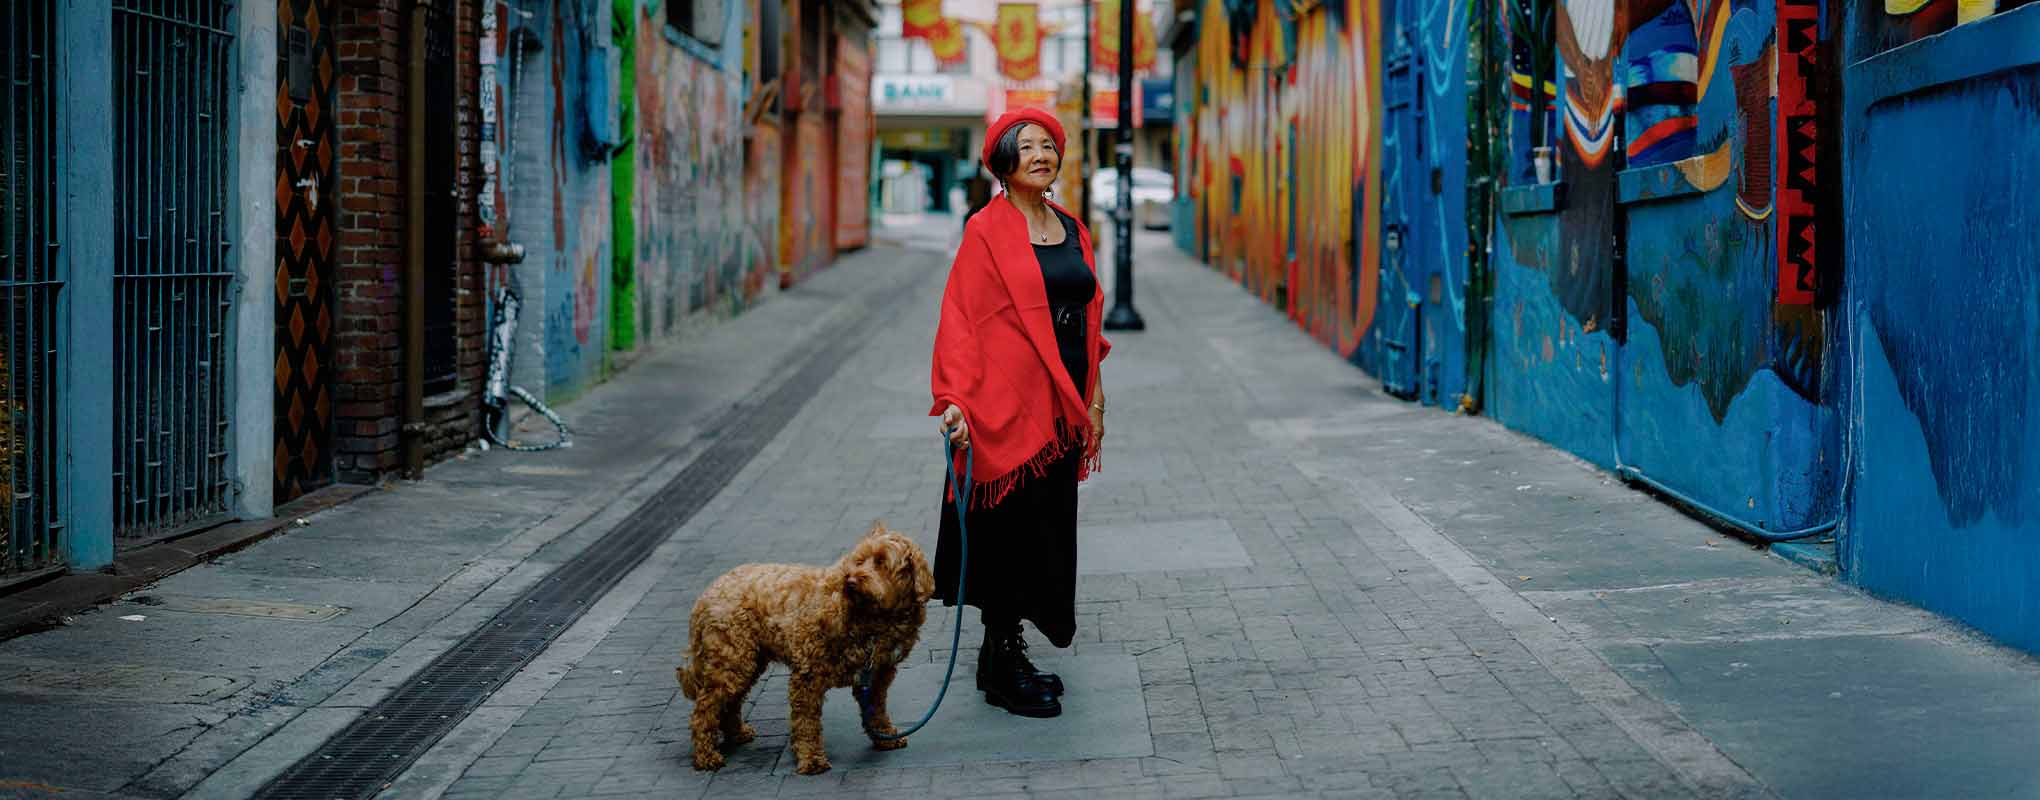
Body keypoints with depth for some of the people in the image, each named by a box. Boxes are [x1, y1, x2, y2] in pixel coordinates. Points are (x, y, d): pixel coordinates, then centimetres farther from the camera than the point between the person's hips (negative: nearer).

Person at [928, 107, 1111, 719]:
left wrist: (1093, 400, 15)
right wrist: (956, 399, -21)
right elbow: (961, 319, -12)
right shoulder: (988, 231, -7)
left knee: (1047, 535, 10)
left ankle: (1006, 655, 20)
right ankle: (1002, 668, 7)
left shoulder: (1072, 231, 13)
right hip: (1007, 405, -7)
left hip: (1059, 407, 7)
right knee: (1013, 531, -3)